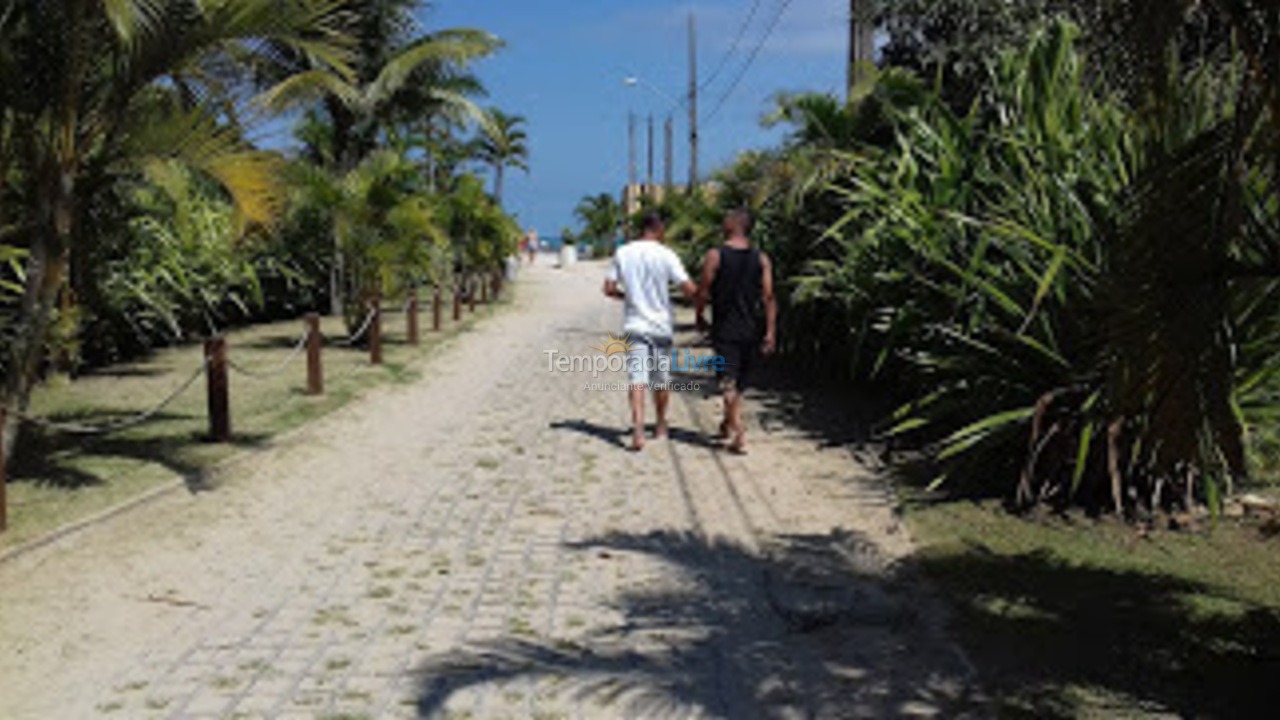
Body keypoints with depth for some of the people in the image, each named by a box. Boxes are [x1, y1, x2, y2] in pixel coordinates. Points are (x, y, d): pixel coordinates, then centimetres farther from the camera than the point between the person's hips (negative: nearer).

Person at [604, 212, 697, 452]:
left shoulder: (622, 253, 1)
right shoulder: (666, 255, -9)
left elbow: (609, 288, 4)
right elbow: (689, 289, -14)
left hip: (634, 325, 1)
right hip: (661, 326, -1)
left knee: (637, 378, -5)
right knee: (662, 378, 15)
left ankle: (638, 430, -22)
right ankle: (660, 426, 30)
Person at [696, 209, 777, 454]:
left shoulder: (715, 255, -8)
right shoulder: (762, 259, 1)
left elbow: (704, 291, -7)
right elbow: (768, 297, -4)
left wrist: (700, 316, 10)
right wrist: (770, 332, -3)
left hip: (725, 328, -4)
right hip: (751, 329, 4)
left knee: (729, 381, -4)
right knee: (741, 381, 18)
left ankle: (739, 433, -16)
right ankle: (728, 424, 34)